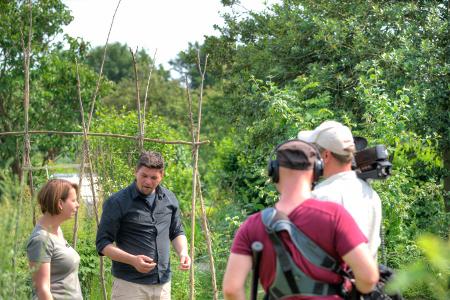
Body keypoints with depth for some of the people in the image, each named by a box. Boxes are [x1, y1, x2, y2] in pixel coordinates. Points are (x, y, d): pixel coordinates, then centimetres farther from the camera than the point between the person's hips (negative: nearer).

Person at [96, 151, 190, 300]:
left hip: (163, 283, 5)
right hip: (129, 285, -5)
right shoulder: (117, 202, -9)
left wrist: (183, 252, -2)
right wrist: (132, 260, -22)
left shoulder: (169, 199, 7)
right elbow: (103, 244, -8)